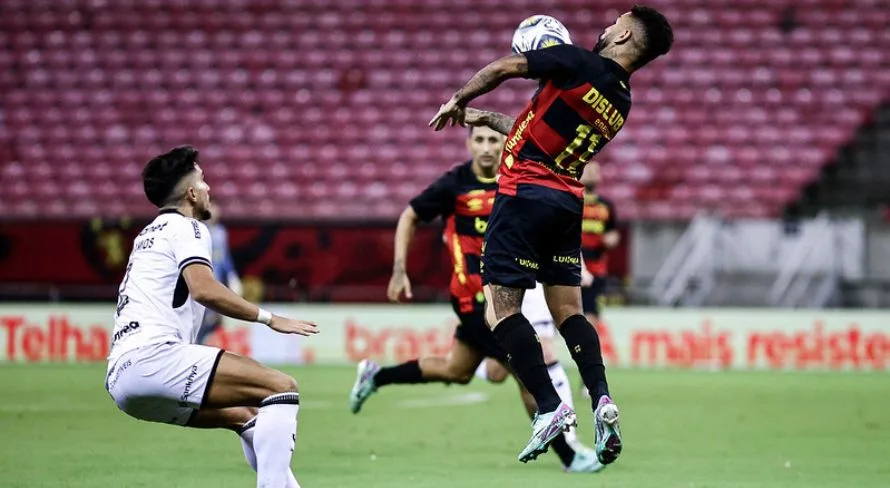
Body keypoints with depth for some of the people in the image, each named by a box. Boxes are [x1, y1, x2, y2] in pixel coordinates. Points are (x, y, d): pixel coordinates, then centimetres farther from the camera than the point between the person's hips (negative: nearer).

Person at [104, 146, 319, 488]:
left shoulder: (150, 234, 28)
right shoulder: (186, 227, 1)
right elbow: (204, 290, -16)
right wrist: (269, 319, -13)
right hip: (152, 357, -10)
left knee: (245, 414, 23)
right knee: (282, 387, -14)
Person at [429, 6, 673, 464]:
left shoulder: (580, 63, -11)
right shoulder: (621, 104, 12)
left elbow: (503, 68, -11)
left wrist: (458, 100, 6)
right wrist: (488, 119, 31)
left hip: (526, 195, -7)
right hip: (569, 201, 7)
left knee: (501, 306, -5)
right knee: (569, 311, 12)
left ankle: (549, 408, -13)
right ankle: (601, 400, -6)